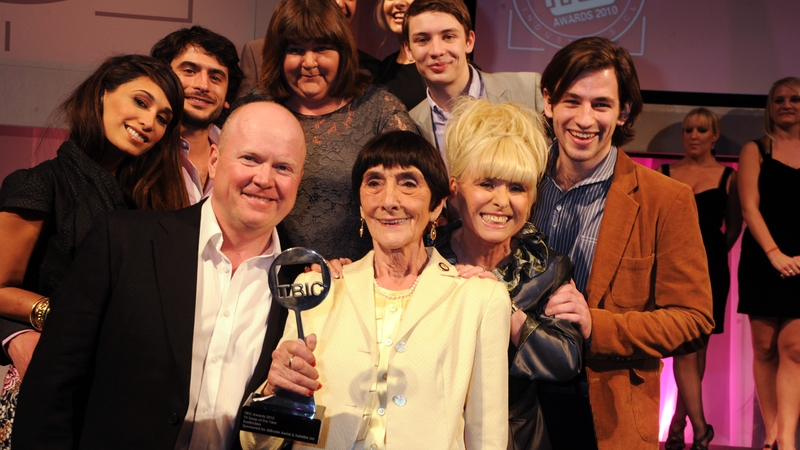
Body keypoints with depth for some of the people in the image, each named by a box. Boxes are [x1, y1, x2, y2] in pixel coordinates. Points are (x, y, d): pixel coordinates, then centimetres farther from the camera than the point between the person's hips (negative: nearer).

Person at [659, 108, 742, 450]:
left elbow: (734, 227, 12)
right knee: (684, 347, -9)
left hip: (709, 267, 1)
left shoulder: (728, 177, 7)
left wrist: (713, 252, 4)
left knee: (697, 347, 6)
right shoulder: (664, 175, 7)